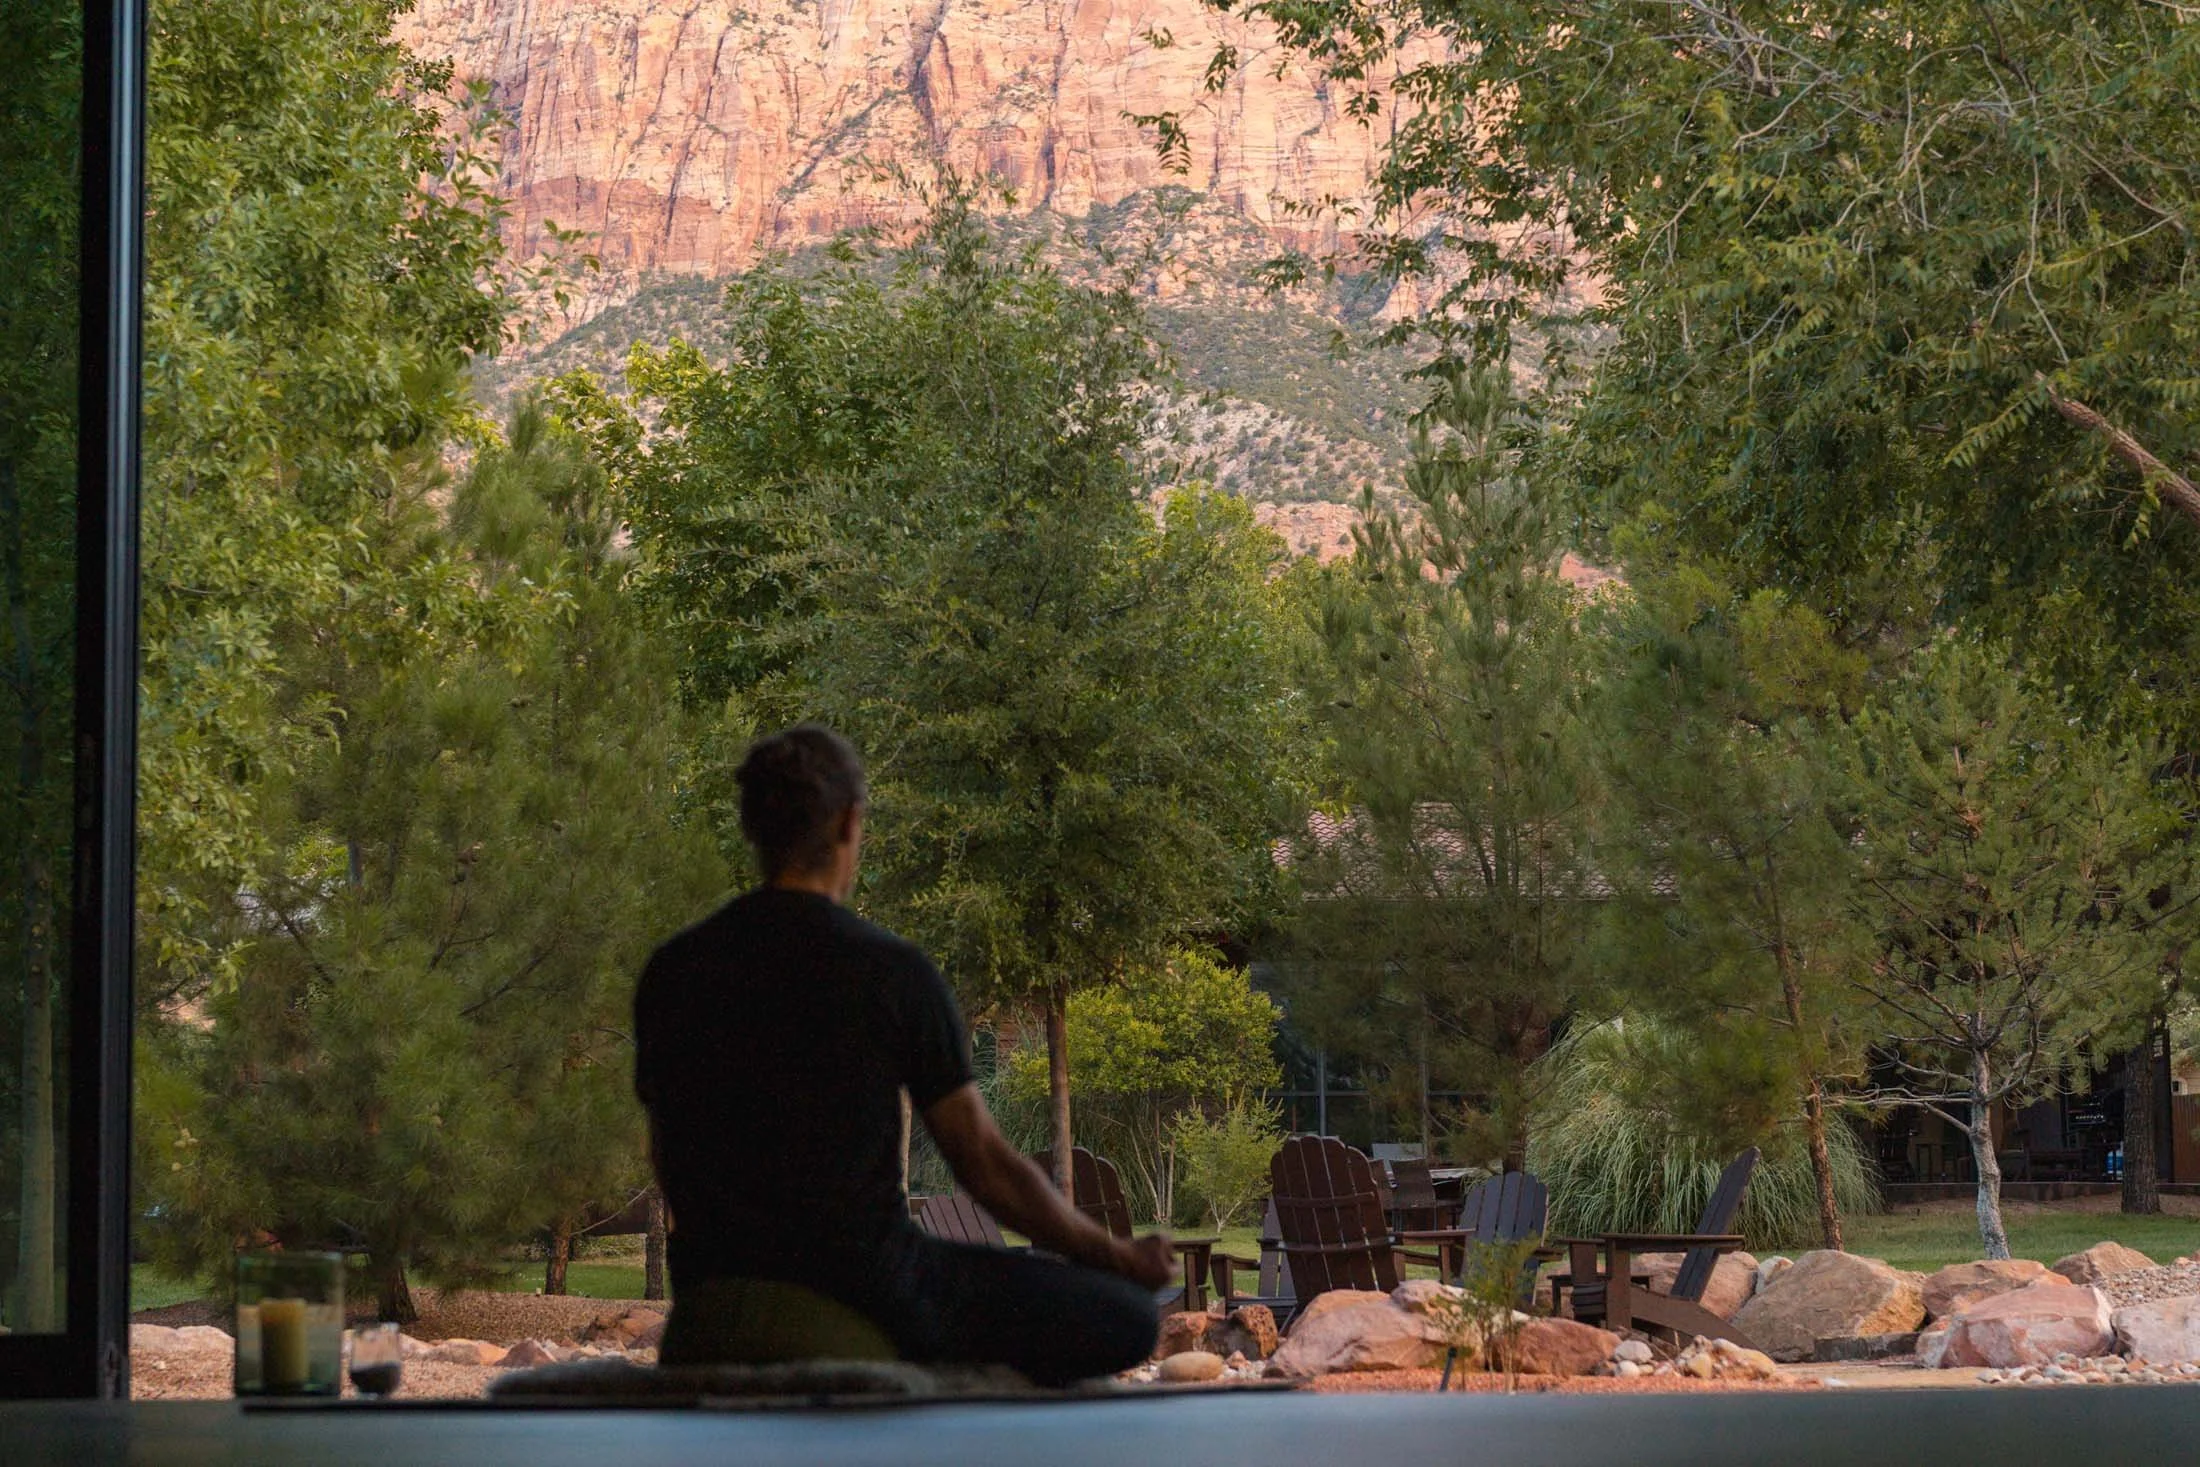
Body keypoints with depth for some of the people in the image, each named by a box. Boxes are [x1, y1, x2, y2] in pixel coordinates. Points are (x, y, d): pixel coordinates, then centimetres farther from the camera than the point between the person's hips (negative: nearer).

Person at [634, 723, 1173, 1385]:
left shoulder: (668, 973, 3)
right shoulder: (893, 971, -10)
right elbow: (985, 1163, -5)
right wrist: (1114, 1255, 10)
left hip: (712, 1295, 6)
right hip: (864, 1298, -6)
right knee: (1129, 1318, 4)